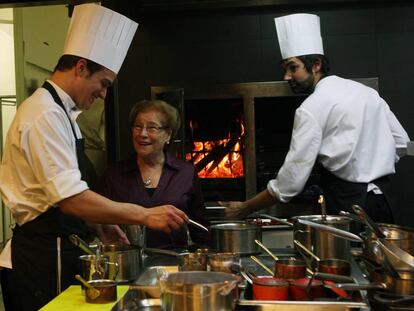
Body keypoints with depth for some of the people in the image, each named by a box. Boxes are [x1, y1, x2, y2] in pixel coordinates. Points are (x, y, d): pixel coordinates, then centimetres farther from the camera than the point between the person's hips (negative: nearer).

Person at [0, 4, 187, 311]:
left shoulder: (57, 111, 14)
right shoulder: (46, 115, -19)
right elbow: (71, 199, -27)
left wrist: (101, 223, 15)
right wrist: (144, 215, -24)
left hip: (53, 251, 10)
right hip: (42, 258, -10)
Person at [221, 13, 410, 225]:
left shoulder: (312, 108, -13)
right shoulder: (366, 91, 9)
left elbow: (291, 182, -15)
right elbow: (400, 142, 13)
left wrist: (244, 209, -6)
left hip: (349, 204, -8)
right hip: (384, 197, 8)